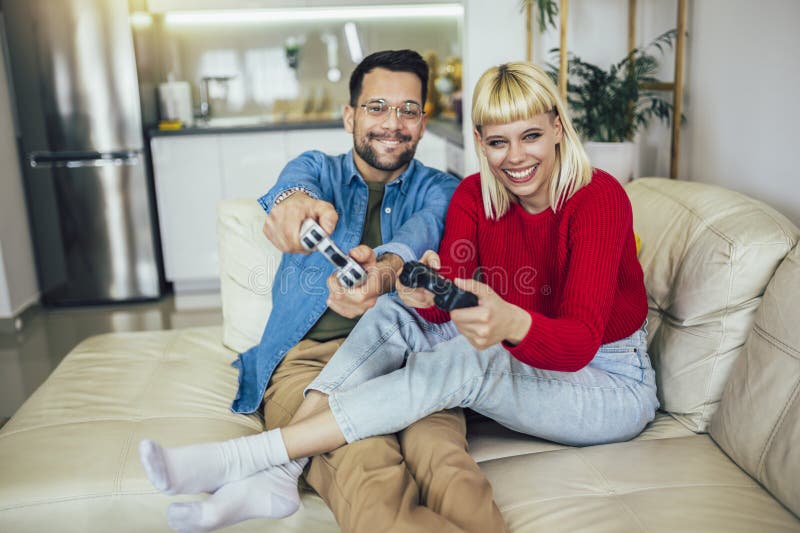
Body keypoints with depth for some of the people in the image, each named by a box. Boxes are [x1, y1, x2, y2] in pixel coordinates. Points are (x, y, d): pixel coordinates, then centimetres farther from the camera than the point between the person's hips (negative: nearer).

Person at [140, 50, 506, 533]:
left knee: (443, 458, -34)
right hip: (307, 357, 0)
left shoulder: (439, 190, 16)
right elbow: (296, 183, -8)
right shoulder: (318, 169, 19)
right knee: (365, 467, -33)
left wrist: (385, 270, -35)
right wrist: (294, 201, -35)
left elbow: (422, 230, -9)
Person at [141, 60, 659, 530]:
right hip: (523, 367, 5)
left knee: (465, 361, -33)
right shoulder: (474, 195, -4)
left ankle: (248, 457, -32)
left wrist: (510, 323, -53)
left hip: (611, 382, -5)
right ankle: (278, 474, -26)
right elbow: (443, 311, -14)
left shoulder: (599, 197, -20)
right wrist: (426, 292, -39)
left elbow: (580, 341, -31)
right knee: (396, 312, -16)